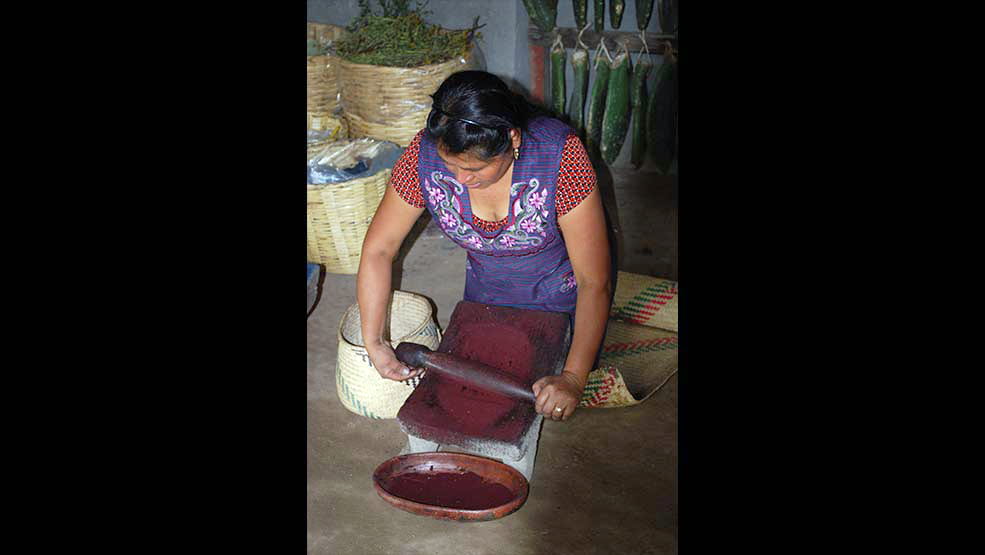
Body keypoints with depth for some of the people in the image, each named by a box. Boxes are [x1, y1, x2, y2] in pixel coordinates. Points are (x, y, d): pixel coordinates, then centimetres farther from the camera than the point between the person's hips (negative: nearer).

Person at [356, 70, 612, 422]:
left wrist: (574, 378, -41)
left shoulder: (559, 153, -38)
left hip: (563, 293, -2)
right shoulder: (425, 153, -30)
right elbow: (378, 250, -19)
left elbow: (594, 281, -34)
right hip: (487, 288, 3)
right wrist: (374, 343, -26)